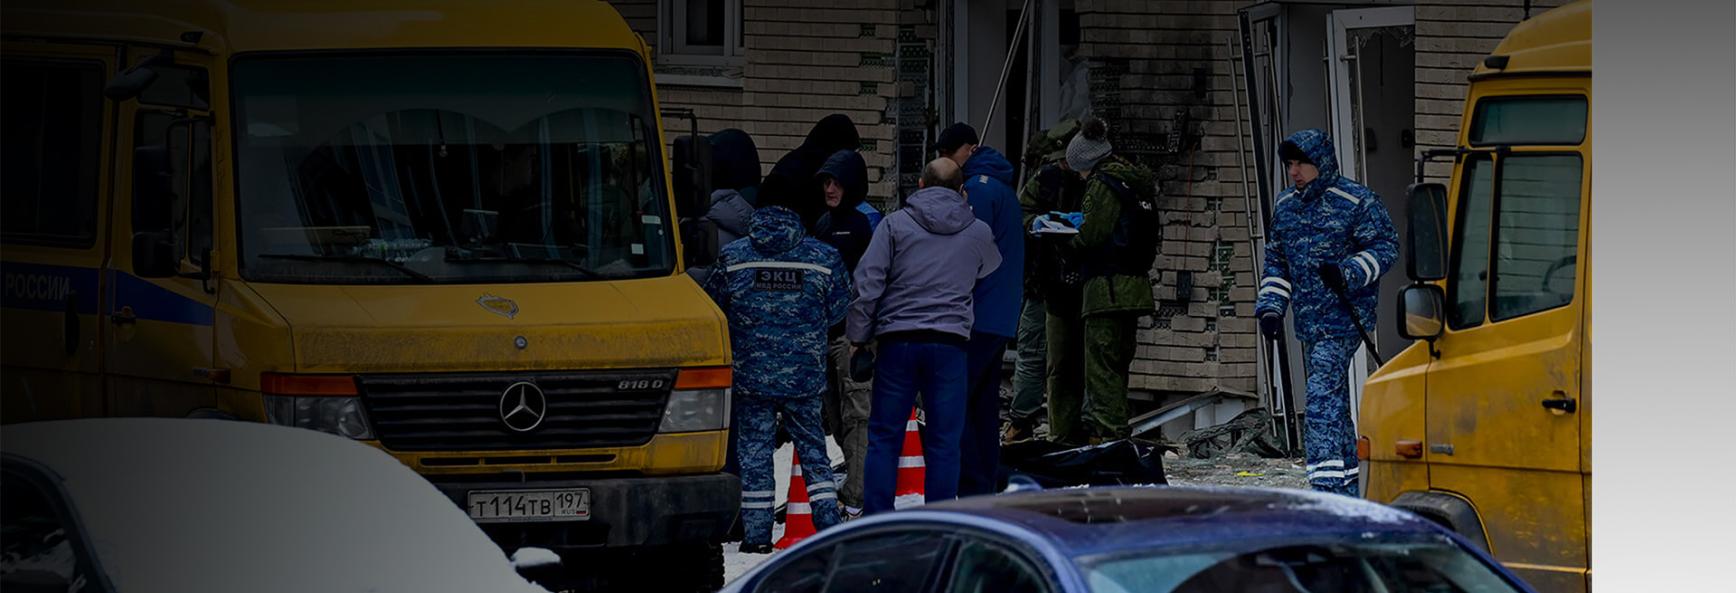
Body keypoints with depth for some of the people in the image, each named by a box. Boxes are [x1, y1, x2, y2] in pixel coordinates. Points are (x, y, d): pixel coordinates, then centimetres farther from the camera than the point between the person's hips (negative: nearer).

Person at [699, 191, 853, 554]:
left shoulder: (733, 258, -5)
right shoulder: (823, 258, -4)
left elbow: (711, 308, 6)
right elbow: (837, 311, 6)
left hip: (751, 374, -1)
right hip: (805, 374, 1)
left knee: (754, 450, 6)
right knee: (811, 447, 12)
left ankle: (756, 533, 4)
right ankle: (829, 525, 7)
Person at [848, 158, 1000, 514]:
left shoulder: (895, 224, 0)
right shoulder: (978, 233, 7)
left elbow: (868, 283, -4)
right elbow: (990, 271, 27)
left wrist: (858, 337, 3)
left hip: (897, 340, -1)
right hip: (950, 342, 1)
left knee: (884, 437, 5)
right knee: (944, 441, 4)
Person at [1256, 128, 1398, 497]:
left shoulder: (1356, 202, -7)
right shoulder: (1285, 206, 14)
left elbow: (1385, 247, -7)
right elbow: (1276, 261, 22)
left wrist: (1348, 273, -22)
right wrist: (1270, 307, 10)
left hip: (1344, 319, -8)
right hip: (1309, 323, 8)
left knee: (1322, 395, -18)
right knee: (1333, 403, 11)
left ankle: (1326, 484, -22)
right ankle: (1349, 487, 17)